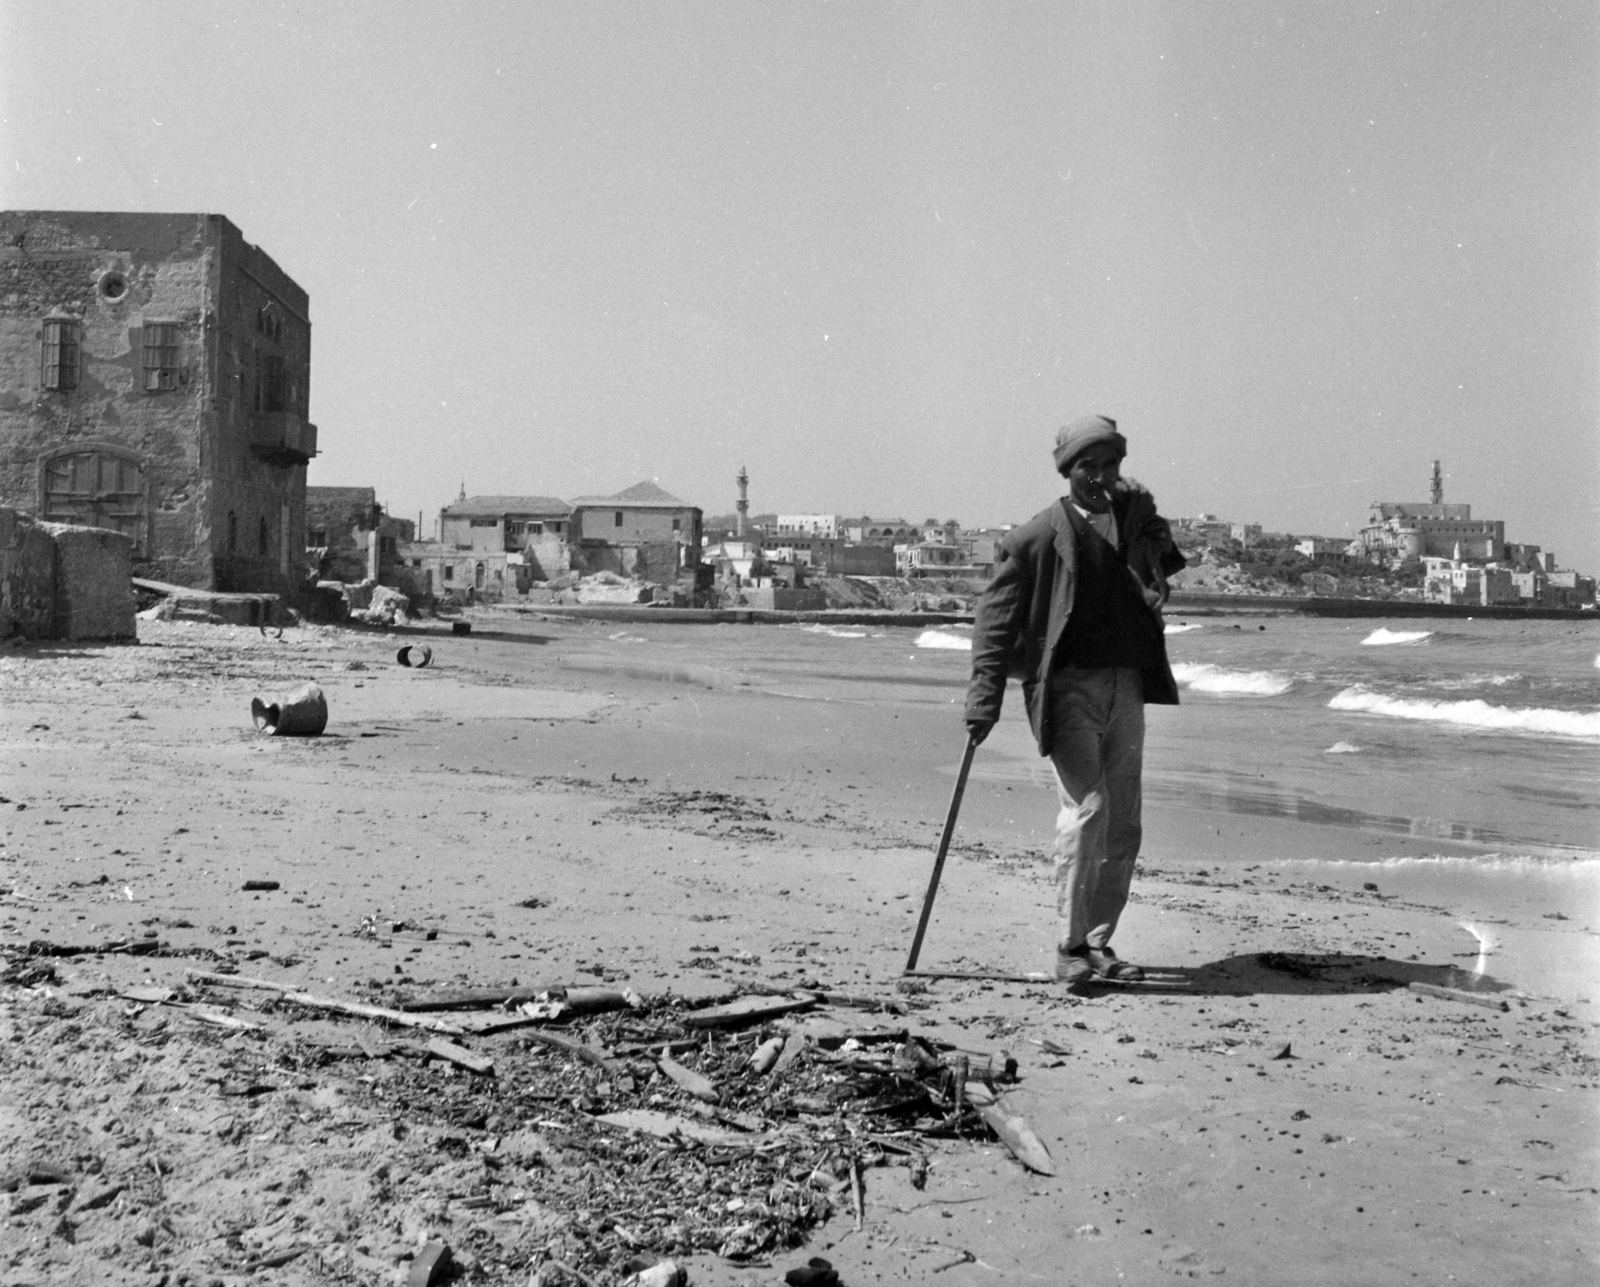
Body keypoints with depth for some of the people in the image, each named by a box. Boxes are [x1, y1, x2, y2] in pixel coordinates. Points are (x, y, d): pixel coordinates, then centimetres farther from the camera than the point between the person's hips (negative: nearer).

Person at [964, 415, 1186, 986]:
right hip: (1068, 685, -6)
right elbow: (996, 616, -3)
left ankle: (1097, 944, 21)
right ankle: (1070, 949, -9)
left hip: (1126, 686, 6)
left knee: (1123, 826, 9)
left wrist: (1140, 512, -2)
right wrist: (986, 694, -10)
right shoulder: (1036, 536, -3)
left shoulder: (1136, 518, 13)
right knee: (1087, 807, -18)